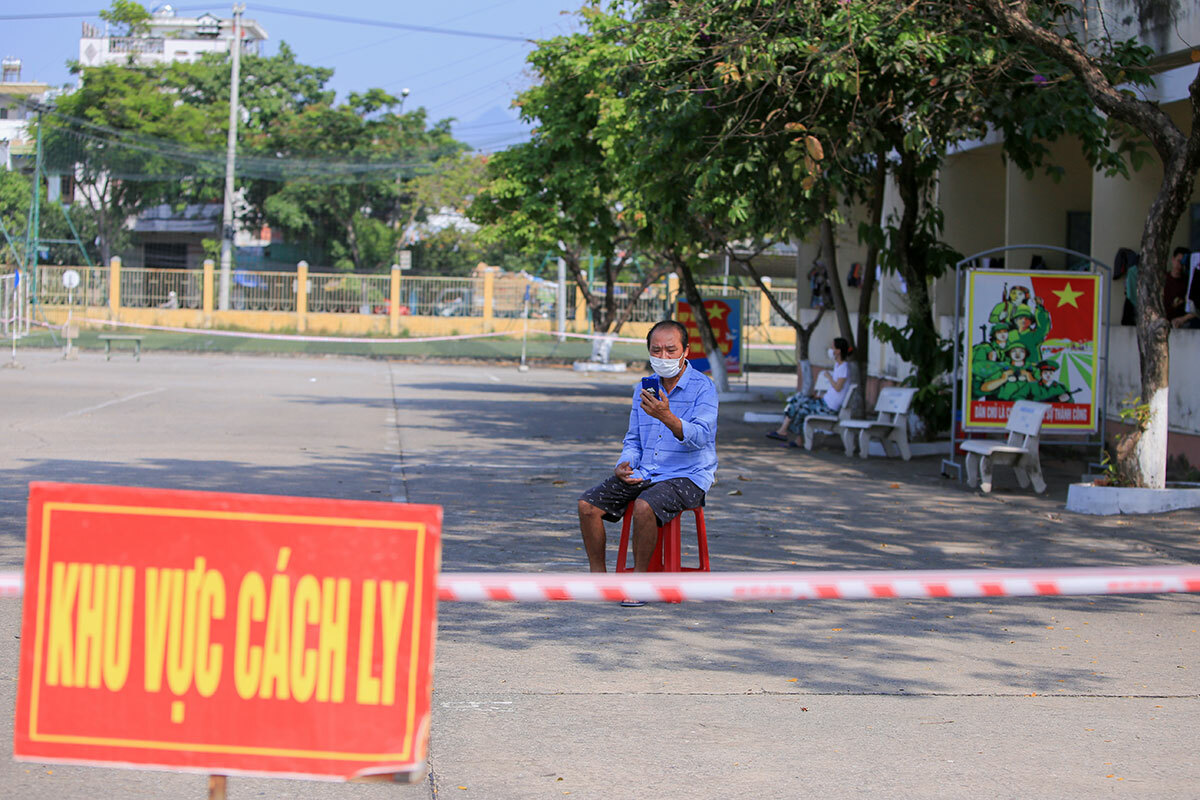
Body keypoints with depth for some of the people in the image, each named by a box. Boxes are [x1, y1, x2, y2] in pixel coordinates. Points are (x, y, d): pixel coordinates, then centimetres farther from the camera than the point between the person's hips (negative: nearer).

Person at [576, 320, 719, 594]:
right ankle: (598, 576, 0)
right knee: (588, 504, -12)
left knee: (645, 506, -35)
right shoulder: (644, 388, 11)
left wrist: (667, 417, -40)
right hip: (644, 474, 6)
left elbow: (700, 436, -24)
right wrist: (623, 467, -2)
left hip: (688, 476, -6)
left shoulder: (702, 387, -9)